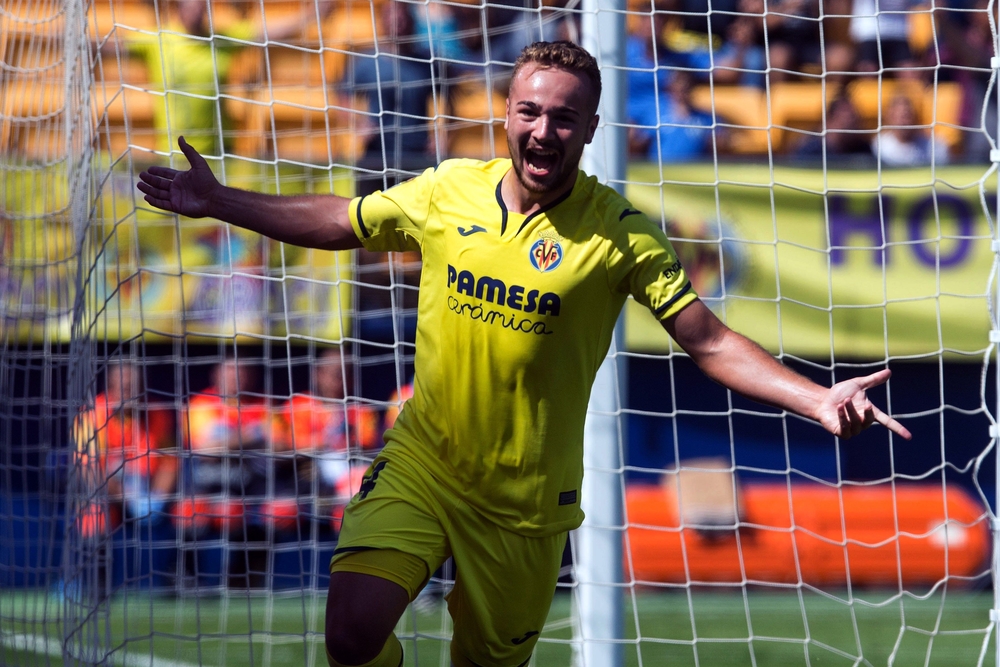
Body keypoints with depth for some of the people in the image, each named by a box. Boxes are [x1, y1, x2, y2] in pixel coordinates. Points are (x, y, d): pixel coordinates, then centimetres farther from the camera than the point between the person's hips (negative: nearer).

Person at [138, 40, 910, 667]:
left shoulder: (618, 232, -10)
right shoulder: (449, 190, -1)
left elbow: (710, 341, -12)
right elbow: (339, 221, 15)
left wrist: (818, 400, -25)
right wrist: (219, 202, 13)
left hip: (526, 501, -1)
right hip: (419, 468, 1)